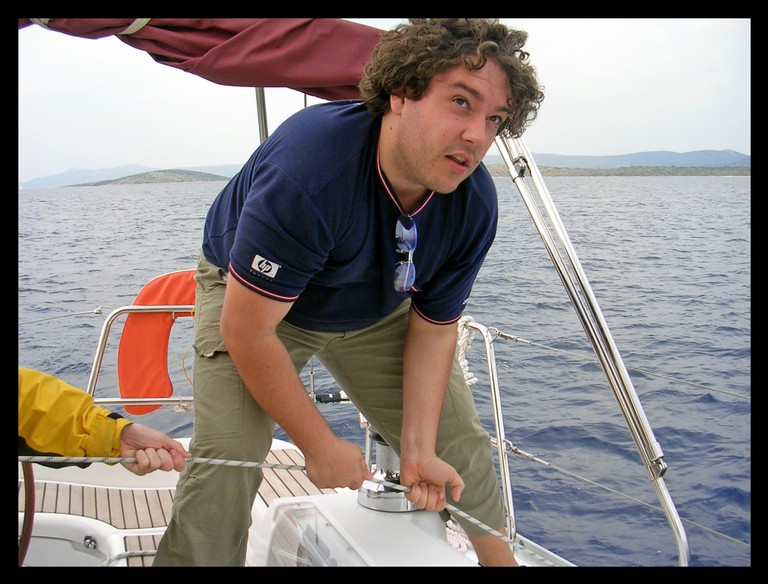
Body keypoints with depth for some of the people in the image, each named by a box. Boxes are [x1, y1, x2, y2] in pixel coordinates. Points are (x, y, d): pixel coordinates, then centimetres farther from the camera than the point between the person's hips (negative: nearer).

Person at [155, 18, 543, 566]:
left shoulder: (474, 203, -23)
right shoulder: (307, 171, -40)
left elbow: (434, 328, -11)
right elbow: (248, 331, -33)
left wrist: (419, 450, -18)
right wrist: (321, 445, -24)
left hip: (374, 310, 5)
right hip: (251, 297, -4)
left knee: (459, 443, 5)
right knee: (226, 459, -21)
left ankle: (498, 554, 29)